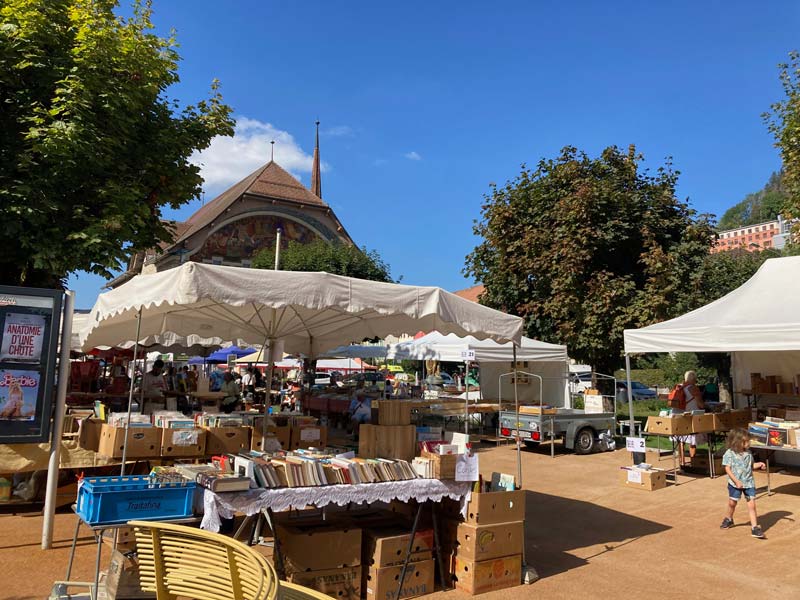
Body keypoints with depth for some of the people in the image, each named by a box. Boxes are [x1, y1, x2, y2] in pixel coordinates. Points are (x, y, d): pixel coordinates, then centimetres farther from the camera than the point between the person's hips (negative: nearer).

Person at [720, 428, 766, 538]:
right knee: (732, 503, 15)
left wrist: (759, 464, -5)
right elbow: (728, 469, -17)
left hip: (749, 483, 3)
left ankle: (755, 527, 2)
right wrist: (737, 481, -23)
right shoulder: (729, 454, -15)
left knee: (752, 505, -3)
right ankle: (729, 519, 39)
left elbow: (751, 465, 15)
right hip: (735, 483, -3)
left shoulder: (748, 453, 0)